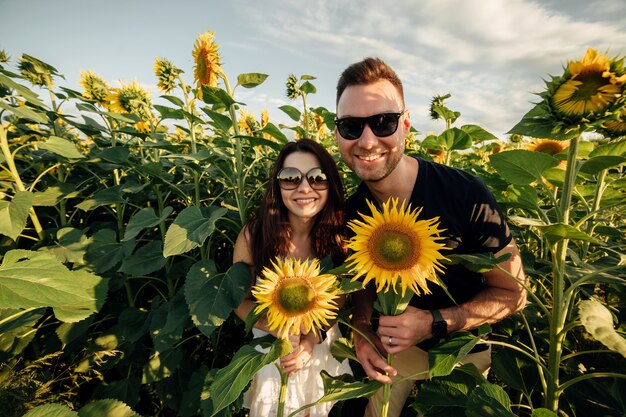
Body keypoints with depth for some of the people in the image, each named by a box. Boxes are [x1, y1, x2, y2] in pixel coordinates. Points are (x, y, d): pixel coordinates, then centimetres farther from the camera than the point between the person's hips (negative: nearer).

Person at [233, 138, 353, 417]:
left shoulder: (339, 237, -19)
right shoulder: (253, 235, -23)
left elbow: (338, 300, -7)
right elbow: (240, 300, -11)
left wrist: (312, 339, -21)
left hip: (322, 348, 2)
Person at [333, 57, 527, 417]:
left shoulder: (467, 194, -29)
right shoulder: (353, 210, -17)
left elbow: (513, 292, -17)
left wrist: (434, 322, -29)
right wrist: (362, 327, -20)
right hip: (395, 346, 3)